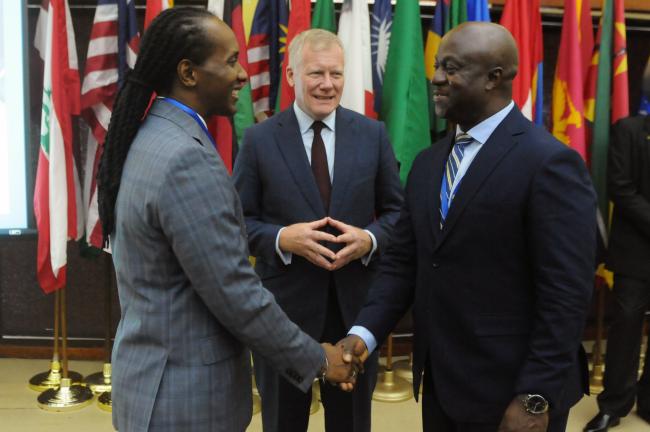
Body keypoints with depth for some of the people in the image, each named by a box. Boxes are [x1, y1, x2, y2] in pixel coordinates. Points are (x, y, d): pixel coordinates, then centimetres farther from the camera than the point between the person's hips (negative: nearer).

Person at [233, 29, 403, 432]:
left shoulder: (373, 134, 0)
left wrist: (369, 238, -16)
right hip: (283, 306, -1)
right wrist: (282, 237, -21)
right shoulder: (259, 139, -5)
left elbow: (397, 210, 4)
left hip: (356, 303, 2)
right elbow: (239, 220, -3)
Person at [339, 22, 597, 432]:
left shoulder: (550, 162, -14)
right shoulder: (428, 163, 7)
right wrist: (365, 330, -6)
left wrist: (536, 398, -18)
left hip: (508, 392, -6)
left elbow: (566, 294, -17)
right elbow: (403, 261, 6)